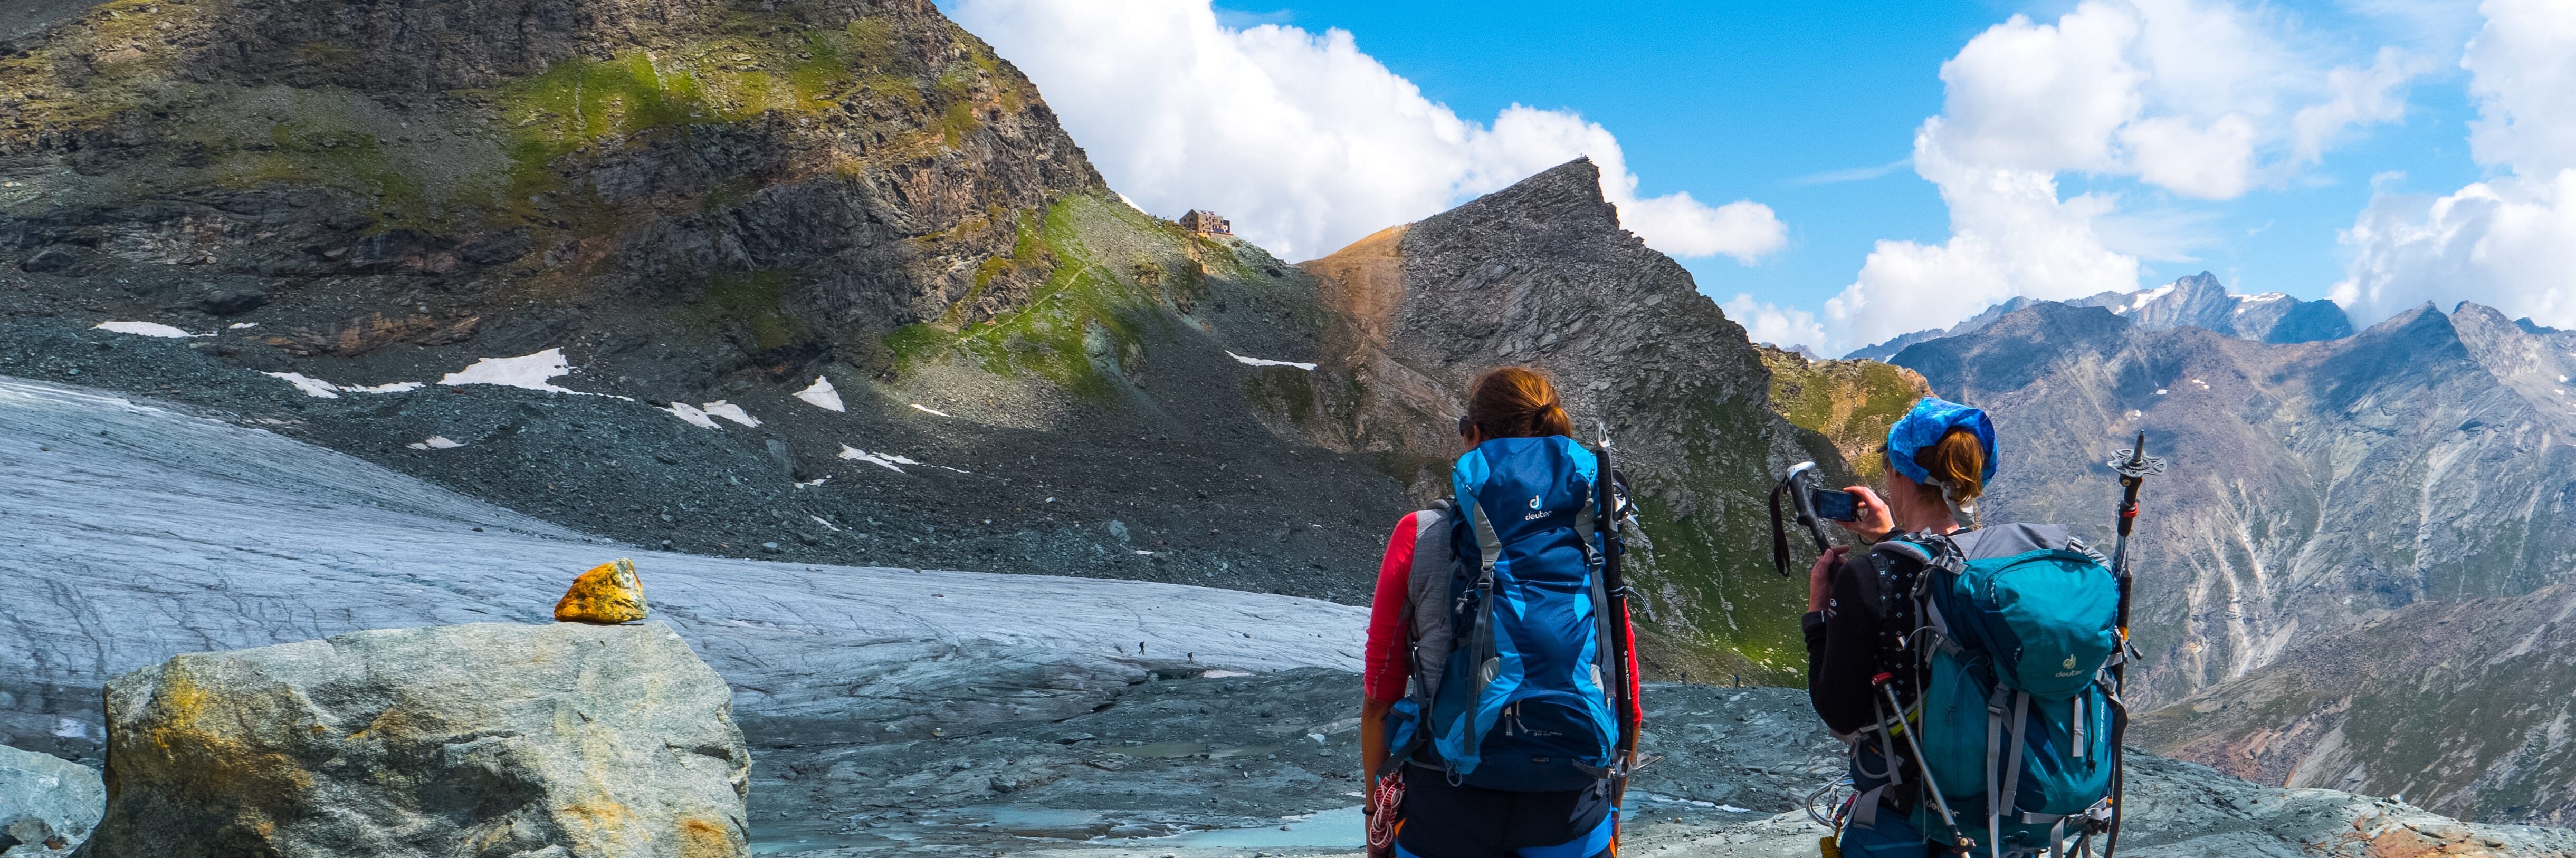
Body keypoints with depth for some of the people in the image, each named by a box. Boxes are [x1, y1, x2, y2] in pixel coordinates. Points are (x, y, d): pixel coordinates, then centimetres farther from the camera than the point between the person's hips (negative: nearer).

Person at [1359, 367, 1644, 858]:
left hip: (1447, 803, -1)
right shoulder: (1594, 543, -1)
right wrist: (1611, 810, 18)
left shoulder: (1420, 538, -6)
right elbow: (1626, 694, 5)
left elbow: (1380, 700, -2)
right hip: (1572, 808, 2)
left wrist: (1376, 808, 10)